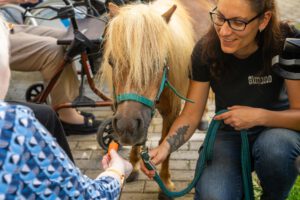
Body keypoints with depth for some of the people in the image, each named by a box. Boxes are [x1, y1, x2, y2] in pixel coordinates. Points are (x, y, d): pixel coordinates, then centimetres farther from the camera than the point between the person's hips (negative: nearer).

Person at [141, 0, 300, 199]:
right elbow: (191, 115, -13)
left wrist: (260, 116, -34)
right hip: (229, 132, 1)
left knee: (273, 147, -36)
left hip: (278, 125, 0)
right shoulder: (206, 50, -18)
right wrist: (165, 147, -31)